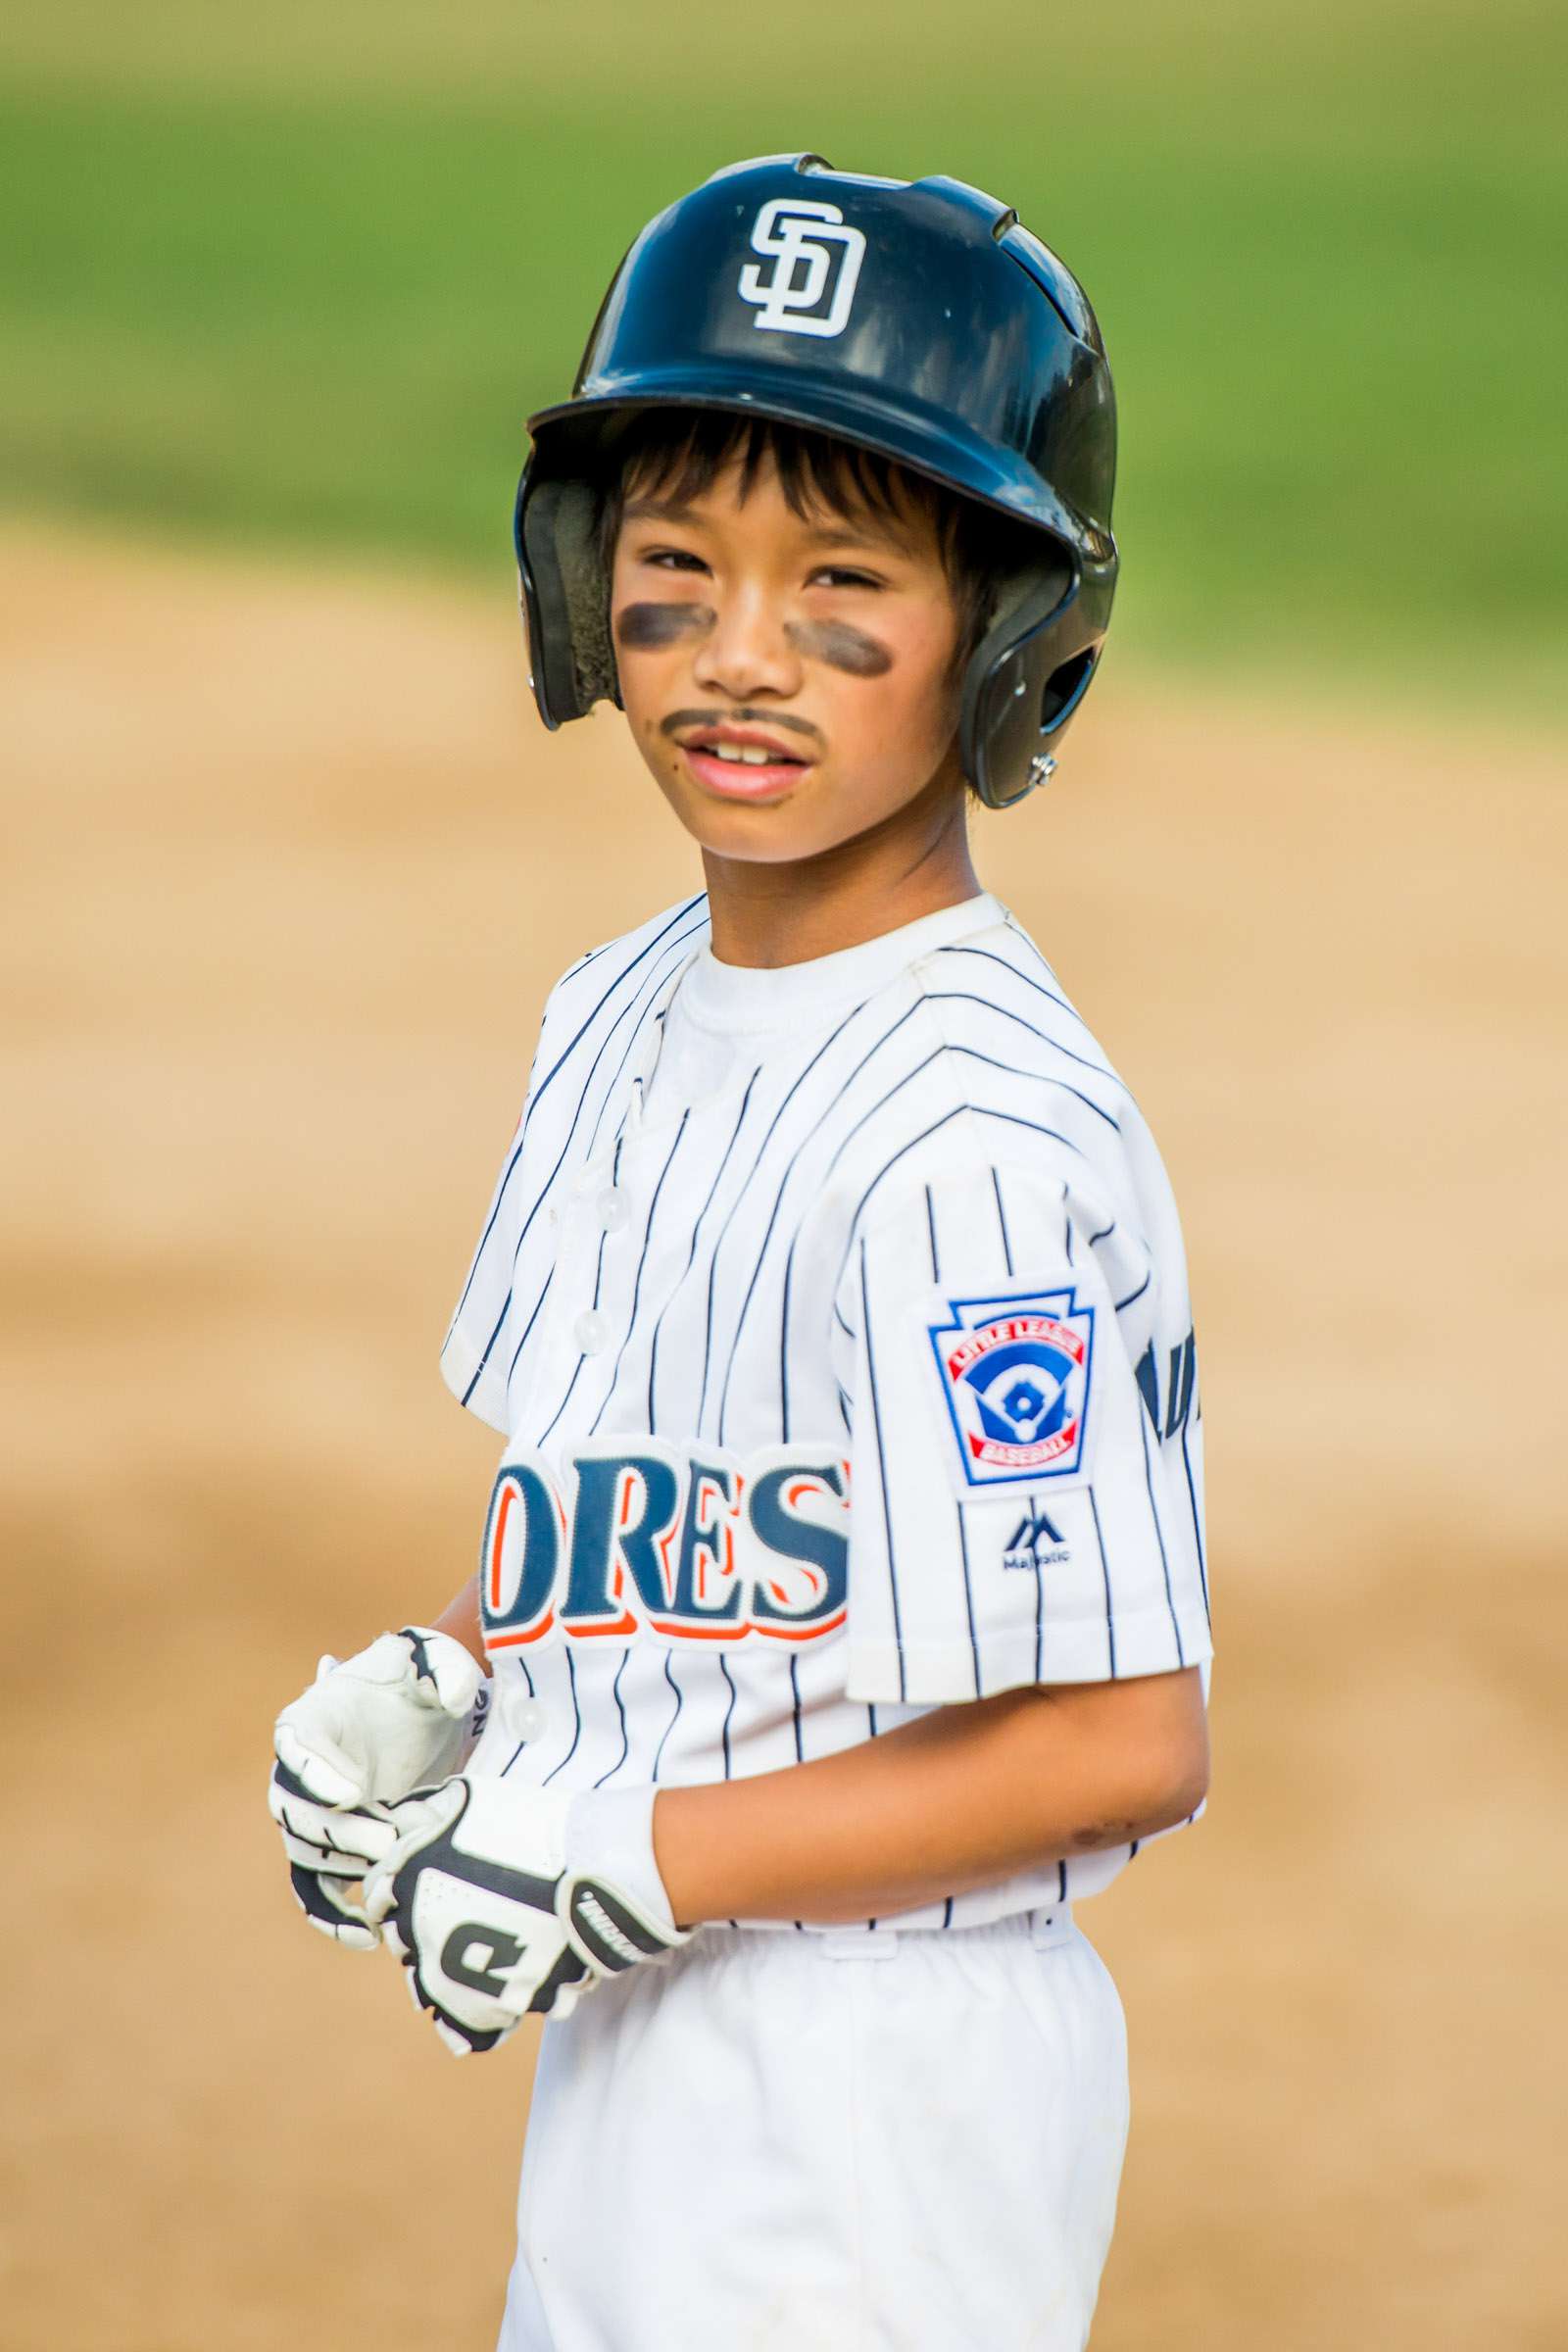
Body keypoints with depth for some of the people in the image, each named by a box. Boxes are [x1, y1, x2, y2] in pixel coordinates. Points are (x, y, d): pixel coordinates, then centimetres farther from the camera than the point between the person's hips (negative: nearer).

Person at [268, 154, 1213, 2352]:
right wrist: (438, 1675, 1)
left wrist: (630, 1860, -19)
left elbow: (1123, 1743, -23)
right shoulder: (623, 1020, 6)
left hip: (877, 2117, -9)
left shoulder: (969, 1141, -22)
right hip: (631, 2049, 9)